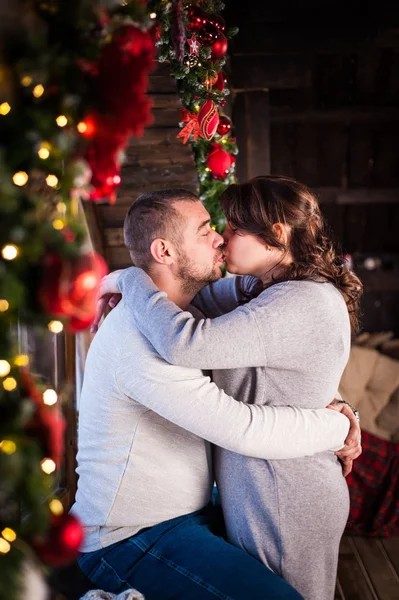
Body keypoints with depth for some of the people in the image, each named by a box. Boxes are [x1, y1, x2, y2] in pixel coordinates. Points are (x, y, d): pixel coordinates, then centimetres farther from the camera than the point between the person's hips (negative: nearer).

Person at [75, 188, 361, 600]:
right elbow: (244, 429, -30)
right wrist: (341, 427, -16)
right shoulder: (142, 337, -26)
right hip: (131, 540, -10)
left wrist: (333, 401, -2)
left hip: (187, 510, 10)